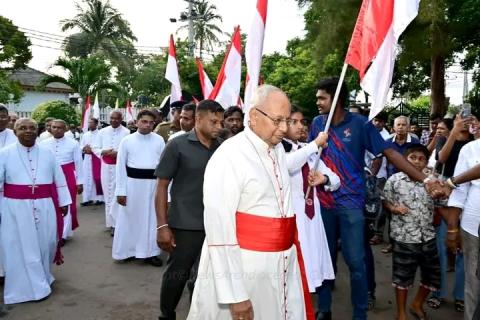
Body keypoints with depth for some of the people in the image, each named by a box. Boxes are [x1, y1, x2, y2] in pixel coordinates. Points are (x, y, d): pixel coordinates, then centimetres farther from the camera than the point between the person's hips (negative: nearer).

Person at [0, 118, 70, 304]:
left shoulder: (47, 153, 5)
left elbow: (59, 180, 11)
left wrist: (64, 202, 12)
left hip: (44, 207, 3)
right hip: (16, 208, -2)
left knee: (46, 243, 13)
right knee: (22, 248, 5)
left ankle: (42, 277, 38)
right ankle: (33, 287, 19)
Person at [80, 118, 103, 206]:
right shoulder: (85, 135, 12)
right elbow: (81, 147, 14)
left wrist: (92, 149, -17)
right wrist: (84, 149, -8)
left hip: (97, 158, -5)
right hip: (87, 158, 5)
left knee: (97, 178, -2)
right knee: (87, 178, 6)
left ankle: (99, 198, 7)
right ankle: (88, 198, 12)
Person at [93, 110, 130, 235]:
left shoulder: (126, 132, -9)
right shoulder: (102, 132, 6)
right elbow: (95, 148, 9)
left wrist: (118, 153, -20)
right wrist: (103, 152, -9)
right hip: (106, 166, 5)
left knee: (117, 194, -5)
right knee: (107, 194, 12)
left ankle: (115, 223, 2)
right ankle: (110, 222, 24)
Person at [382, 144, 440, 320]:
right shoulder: (394, 180, -6)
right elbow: (385, 200, 1)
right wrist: (394, 208, -16)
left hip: (428, 237, 4)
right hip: (404, 238, -4)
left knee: (433, 275, 15)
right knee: (403, 276, 9)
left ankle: (417, 304, 40)